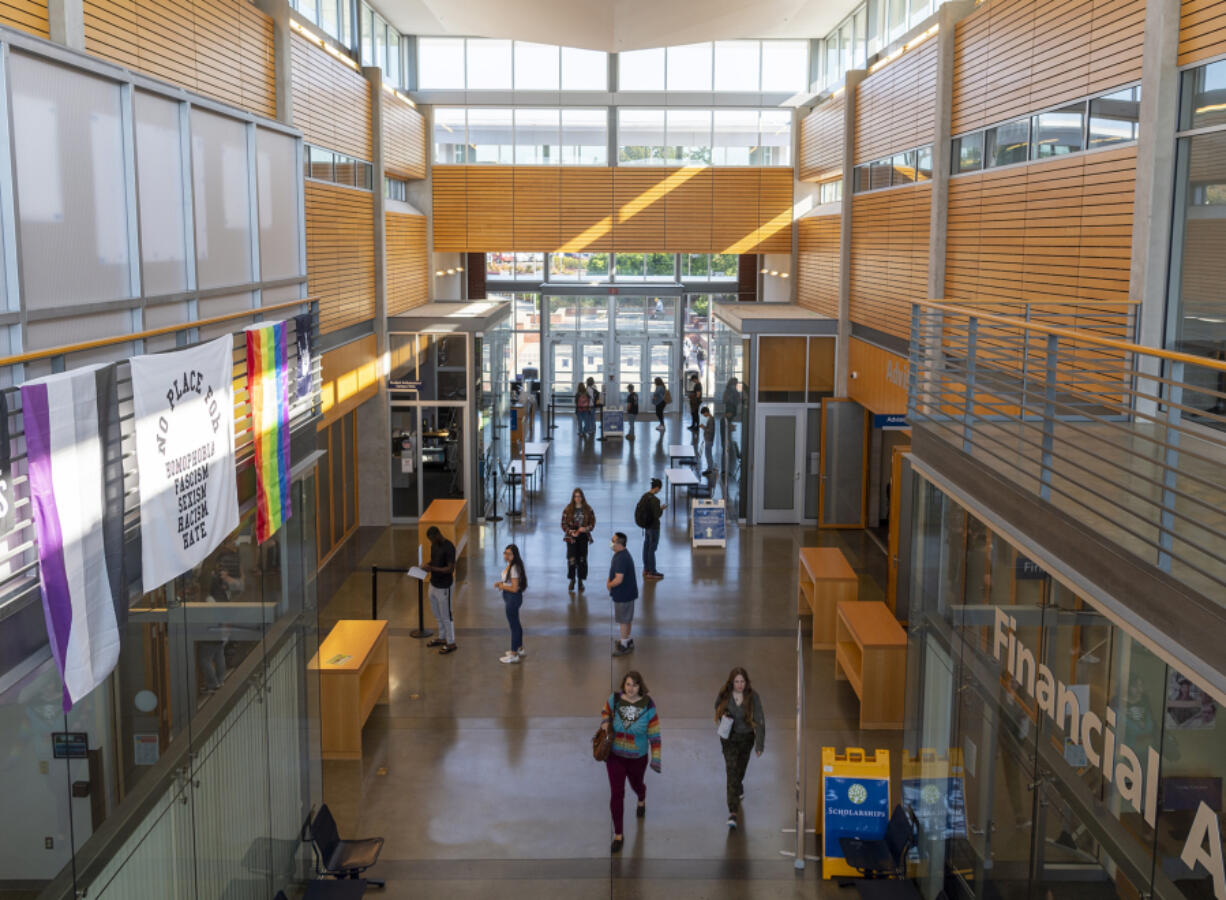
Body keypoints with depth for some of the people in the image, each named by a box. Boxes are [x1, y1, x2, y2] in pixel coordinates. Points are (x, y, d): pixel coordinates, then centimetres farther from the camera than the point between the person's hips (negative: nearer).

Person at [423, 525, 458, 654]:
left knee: (446, 616, 2)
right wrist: (427, 565, -4)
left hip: (444, 587, -9)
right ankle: (442, 638, 36)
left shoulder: (449, 547, -23)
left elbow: (450, 569, -24)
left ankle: (451, 644, 13)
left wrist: (432, 568, -30)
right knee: (437, 615, 21)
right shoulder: (434, 545, 3)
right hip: (433, 584, 9)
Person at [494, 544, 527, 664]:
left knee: (514, 625, 2)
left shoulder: (514, 568, -26)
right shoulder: (510, 565, 4)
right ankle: (519, 648, 38)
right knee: (515, 624, 22)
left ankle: (514, 654, 13)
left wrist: (502, 586, -12)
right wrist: (500, 583, 4)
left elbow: (514, 588, -26)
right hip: (511, 598, 10)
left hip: (513, 598, -10)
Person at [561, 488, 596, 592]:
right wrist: (571, 533, -14)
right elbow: (564, 524, -1)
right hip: (571, 537, -1)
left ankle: (581, 581, 16)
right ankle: (572, 580, 9)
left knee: (582, 559, 3)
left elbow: (592, 523, 4)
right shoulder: (568, 510, -1)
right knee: (571, 559, -6)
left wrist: (586, 529, -16)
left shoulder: (588, 510, 1)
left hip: (583, 537, 1)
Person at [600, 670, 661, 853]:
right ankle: (618, 835, 12)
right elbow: (605, 711, 10)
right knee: (616, 794, -2)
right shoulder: (615, 699, -13)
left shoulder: (648, 706, -19)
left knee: (636, 784, 26)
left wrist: (656, 759, -12)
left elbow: (655, 735, -13)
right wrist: (605, 724, -11)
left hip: (637, 757, 0)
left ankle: (641, 801, 64)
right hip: (614, 756, 0)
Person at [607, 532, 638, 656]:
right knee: (626, 619, 22)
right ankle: (628, 640, 36)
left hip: (623, 594, -10)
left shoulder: (621, 558, -29)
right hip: (626, 592, 10)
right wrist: (610, 580, 5)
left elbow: (618, 580, -30)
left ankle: (624, 645, 15)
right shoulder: (621, 554, 4)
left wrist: (609, 585, -13)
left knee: (623, 620, 4)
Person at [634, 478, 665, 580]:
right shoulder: (654, 500, -26)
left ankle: (646, 569, 31)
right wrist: (662, 509, -5)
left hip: (646, 526, 8)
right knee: (652, 549, 2)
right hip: (653, 527, -8)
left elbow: (640, 510, 10)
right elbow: (657, 515, -25)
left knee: (646, 547, 18)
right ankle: (652, 573, 11)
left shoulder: (645, 496, 1)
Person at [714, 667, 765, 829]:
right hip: (729, 738, -1)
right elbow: (718, 710, 9)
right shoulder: (724, 696, -12)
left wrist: (759, 744, -18)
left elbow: (759, 721, -15)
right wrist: (723, 717, -15)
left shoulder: (753, 697, -16)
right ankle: (733, 812, -14)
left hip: (746, 738, 1)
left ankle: (737, 787, 58)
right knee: (731, 770, -11)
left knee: (741, 767, 22)